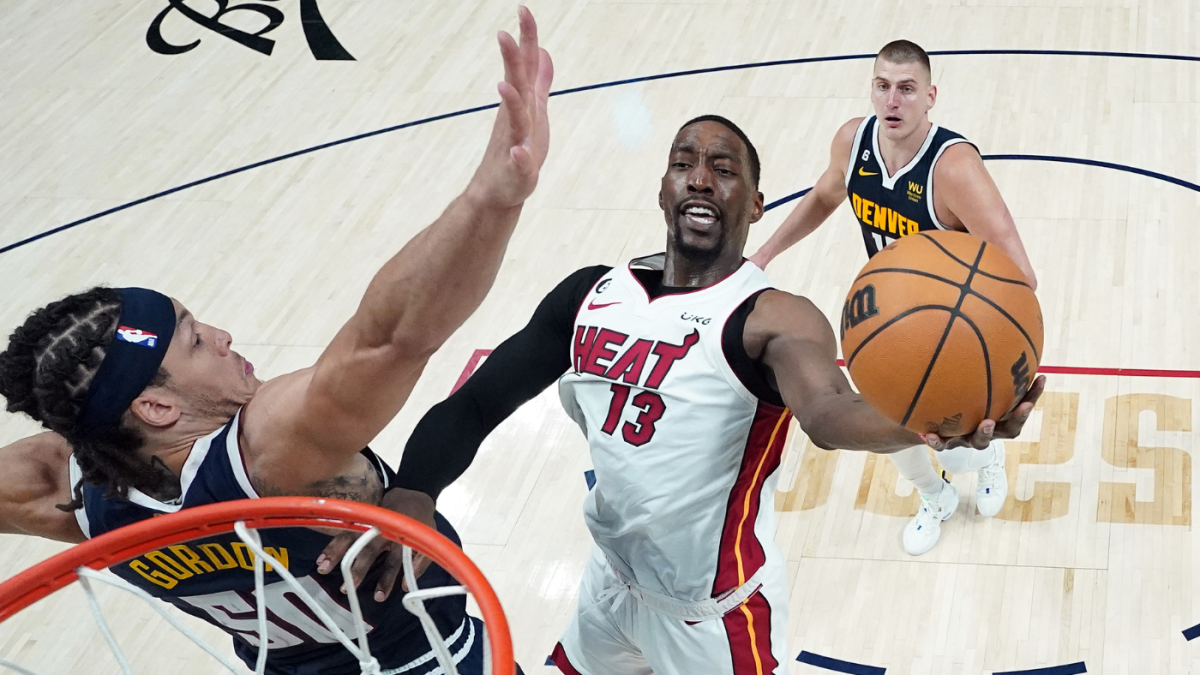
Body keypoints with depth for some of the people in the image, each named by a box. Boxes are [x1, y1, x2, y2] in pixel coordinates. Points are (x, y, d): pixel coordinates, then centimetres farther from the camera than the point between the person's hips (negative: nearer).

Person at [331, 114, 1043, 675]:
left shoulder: (773, 319, -24)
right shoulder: (592, 296, -5)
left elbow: (829, 412, -45)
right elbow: (475, 405, -6)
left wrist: (927, 425, -68)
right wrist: (412, 500, -26)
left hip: (714, 613, -6)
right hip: (613, 582, 6)